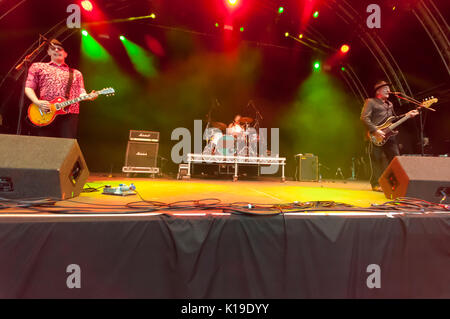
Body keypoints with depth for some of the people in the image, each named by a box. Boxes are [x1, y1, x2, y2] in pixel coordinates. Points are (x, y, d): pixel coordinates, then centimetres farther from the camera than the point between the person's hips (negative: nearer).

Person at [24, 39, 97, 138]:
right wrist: (37, 102, -7)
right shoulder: (37, 67, 19)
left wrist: (89, 97, -9)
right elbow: (29, 87, 13)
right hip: (44, 113, 0)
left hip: (69, 115, 1)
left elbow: (80, 93, 14)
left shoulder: (76, 73, 23)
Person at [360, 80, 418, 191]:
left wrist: (407, 115, 17)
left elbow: (394, 119, 31)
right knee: (377, 161, -4)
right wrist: (375, 130, -19)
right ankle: (376, 184, 5)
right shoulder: (370, 102, 1)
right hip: (376, 138, -7)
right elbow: (364, 117, -12)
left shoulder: (389, 104, 25)